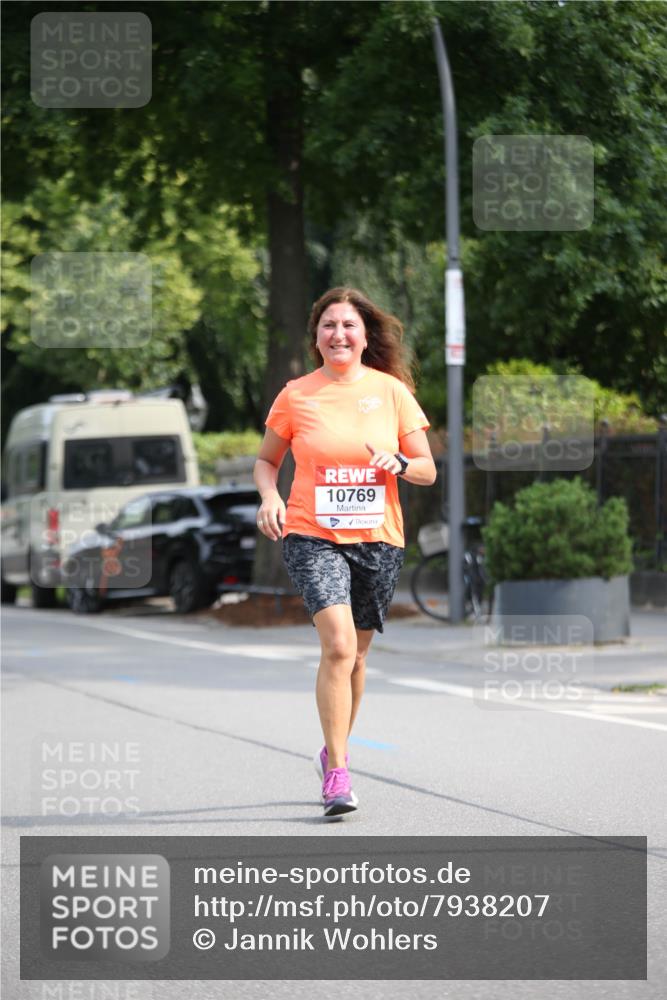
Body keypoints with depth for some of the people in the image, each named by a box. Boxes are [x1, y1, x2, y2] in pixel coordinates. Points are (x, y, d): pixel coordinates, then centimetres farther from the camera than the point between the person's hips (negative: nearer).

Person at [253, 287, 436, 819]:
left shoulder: (391, 391, 3)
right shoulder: (295, 395, 1)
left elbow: (428, 470, 5)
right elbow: (266, 460, 14)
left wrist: (399, 464, -16)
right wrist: (269, 495, -7)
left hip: (377, 539, 2)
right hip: (312, 536, -2)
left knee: (355, 653, 11)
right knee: (339, 644, -20)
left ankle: (335, 749, 35)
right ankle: (337, 774, -18)